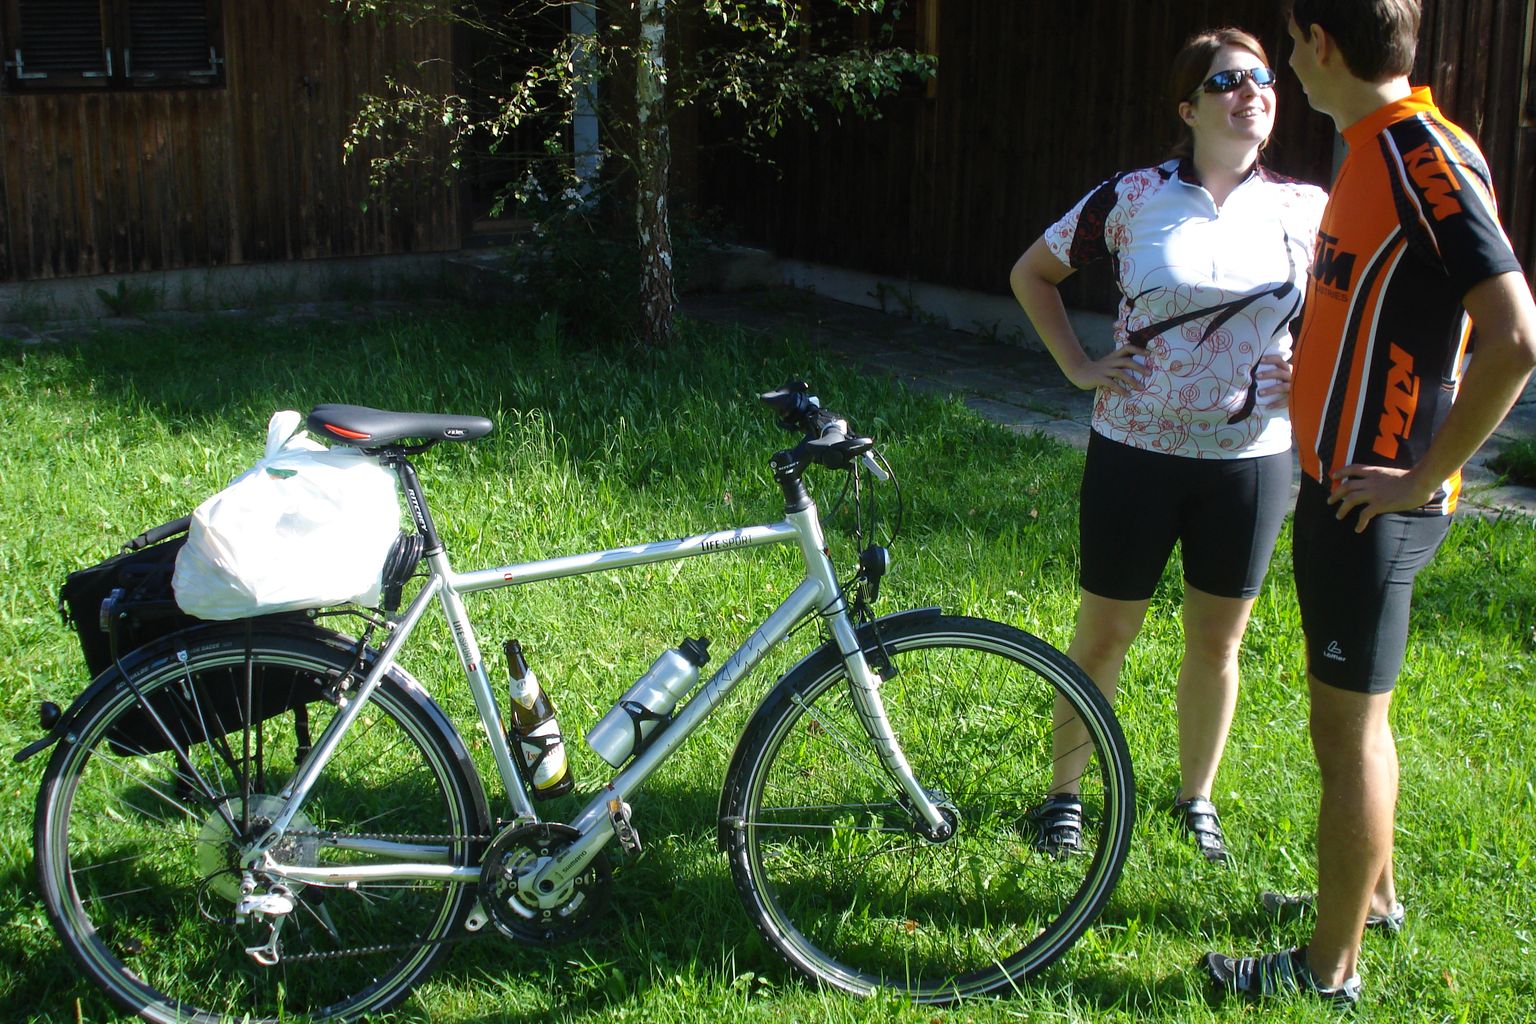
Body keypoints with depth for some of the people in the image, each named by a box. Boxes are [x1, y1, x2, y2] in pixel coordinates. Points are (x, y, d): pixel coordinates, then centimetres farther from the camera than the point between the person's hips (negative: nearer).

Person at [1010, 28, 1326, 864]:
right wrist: (1078, 366, -2)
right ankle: (1064, 793, 26)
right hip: (1138, 450, -2)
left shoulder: (1306, 209, -1)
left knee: (1217, 641, 13)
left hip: (1252, 457, 2)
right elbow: (1031, 273, 6)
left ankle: (1196, 797, 33)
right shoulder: (1134, 198, -6)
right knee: (1103, 633, 8)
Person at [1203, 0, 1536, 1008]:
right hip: (1339, 481, 9)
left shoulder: (1428, 158, -20)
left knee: (1350, 726, 1)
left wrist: (1421, 476, -21)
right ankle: (1373, 891, 39)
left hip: (1374, 500, -9)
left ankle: (1333, 967, 13)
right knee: (1355, 714, 21)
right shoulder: (1376, 150, 10)